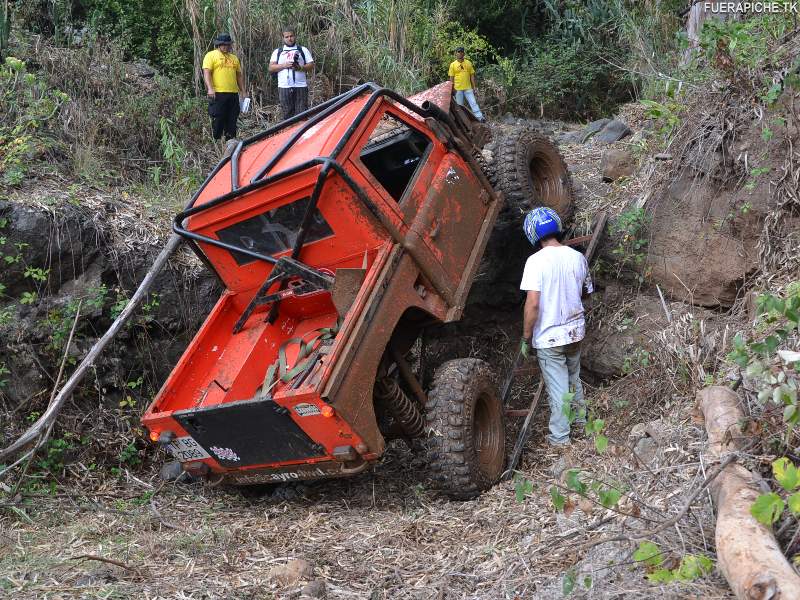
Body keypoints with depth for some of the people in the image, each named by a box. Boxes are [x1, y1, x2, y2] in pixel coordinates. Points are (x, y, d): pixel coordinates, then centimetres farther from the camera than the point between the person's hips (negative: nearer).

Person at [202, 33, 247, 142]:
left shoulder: (234, 58, 21)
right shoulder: (211, 55, 2)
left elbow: (239, 75, 24)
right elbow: (206, 73, -8)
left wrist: (242, 91, 17)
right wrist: (210, 88, -20)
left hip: (233, 93, 6)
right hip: (218, 93, -6)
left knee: (232, 120, 7)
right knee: (218, 120, -5)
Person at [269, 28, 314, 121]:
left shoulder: (303, 50, 14)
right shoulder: (277, 52, 16)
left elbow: (311, 65, 8)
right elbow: (271, 68, 7)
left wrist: (300, 67, -11)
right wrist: (284, 65, -8)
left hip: (301, 86, -1)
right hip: (284, 87, 1)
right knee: (287, 115, 0)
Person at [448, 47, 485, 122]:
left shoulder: (468, 63, 7)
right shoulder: (453, 65, 2)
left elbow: (472, 75, 10)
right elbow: (451, 78, 2)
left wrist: (474, 87, 5)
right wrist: (452, 89, -3)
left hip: (468, 88, 1)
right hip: (458, 89, -1)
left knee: (473, 103, -8)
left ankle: (480, 117, -13)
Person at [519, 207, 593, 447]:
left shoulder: (537, 261, -20)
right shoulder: (578, 257, -3)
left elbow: (532, 304, -24)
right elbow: (586, 292, 10)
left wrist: (526, 338, -13)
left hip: (549, 337, -5)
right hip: (575, 331, 5)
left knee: (557, 388, 8)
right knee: (574, 377, 28)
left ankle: (560, 437, 20)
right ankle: (580, 415, 47)